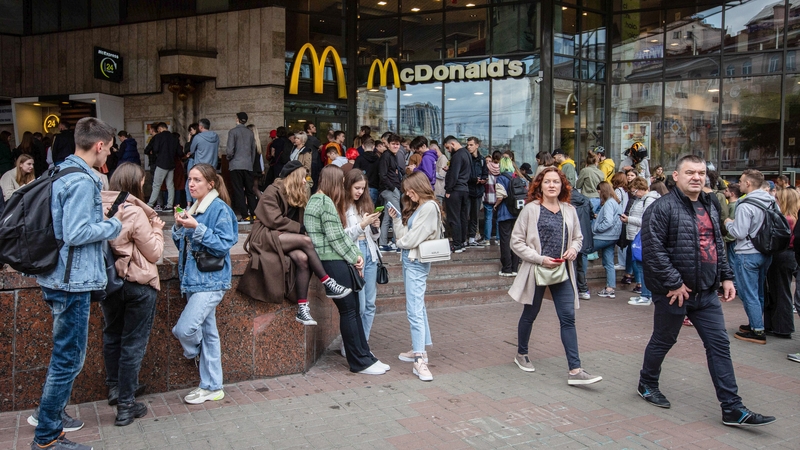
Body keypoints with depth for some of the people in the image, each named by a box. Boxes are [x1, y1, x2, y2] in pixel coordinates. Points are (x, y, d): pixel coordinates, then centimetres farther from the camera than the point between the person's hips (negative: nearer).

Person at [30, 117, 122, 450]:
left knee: (65, 352, 24)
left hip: (58, 277, 10)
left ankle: (49, 412, 39)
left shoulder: (62, 173, 11)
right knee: (69, 357, 1)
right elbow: (76, 234, -24)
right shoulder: (82, 181, -20)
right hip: (73, 280, -10)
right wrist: (114, 225, -12)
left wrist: (103, 218, 13)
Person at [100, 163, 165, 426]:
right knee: (133, 342, 4)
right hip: (138, 285, -6)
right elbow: (154, 253, -11)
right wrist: (156, 230, 4)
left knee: (112, 335, 24)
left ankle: (114, 388, 38)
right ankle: (126, 406, 11)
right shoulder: (135, 213, -19)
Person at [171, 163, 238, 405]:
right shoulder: (193, 208, 13)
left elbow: (224, 245, -18)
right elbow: (182, 245, 15)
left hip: (211, 280, -8)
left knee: (184, 328, -14)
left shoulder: (219, 209, -11)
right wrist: (179, 226, -3)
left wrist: (197, 228, -22)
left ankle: (203, 366, 19)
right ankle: (212, 387, 22)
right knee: (207, 332, 13)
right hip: (194, 279, 8)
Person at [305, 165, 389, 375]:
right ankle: (360, 362, 5)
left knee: (353, 309, 11)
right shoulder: (325, 202, -12)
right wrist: (354, 257, -5)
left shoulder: (317, 200, 19)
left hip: (336, 262, 10)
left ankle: (365, 356, 17)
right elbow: (336, 237, -16)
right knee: (348, 311, -4)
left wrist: (355, 255, 7)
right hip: (332, 262, -10)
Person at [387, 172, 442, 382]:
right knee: (417, 306, 15)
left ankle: (420, 360, -15)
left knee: (414, 309, -14)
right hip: (408, 260, 10)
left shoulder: (429, 208, -14)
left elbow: (413, 239, -17)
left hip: (416, 262, -10)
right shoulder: (416, 207, 14)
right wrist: (397, 219, 1)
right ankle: (419, 349, 24)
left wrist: (401, 242, 2)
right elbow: (404, 236, 11)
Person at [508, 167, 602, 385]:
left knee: (568, 318, -2)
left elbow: (578, 237, 17)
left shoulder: (569, 210, 4)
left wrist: (573, 248, -6)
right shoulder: (531, 209, -8)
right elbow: (516, 241, -8)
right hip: (536, 271, -3)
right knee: (530, 315, 14)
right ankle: (521, 354, 36)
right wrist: (540, 258, -16)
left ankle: (575, 370, -1)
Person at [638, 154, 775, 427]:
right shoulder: (662, 208, -14)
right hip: (674, 292, -7)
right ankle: (647, 385, 33)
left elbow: (718, 247, 21)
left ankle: (732, 409, 11)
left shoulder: (709, 207, 13)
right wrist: (674, 284, -21)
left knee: (719, 345, 5)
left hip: (707, 292, 7)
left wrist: (726, 277, 11)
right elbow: (653, 249, -21)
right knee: (663, 342, 9)